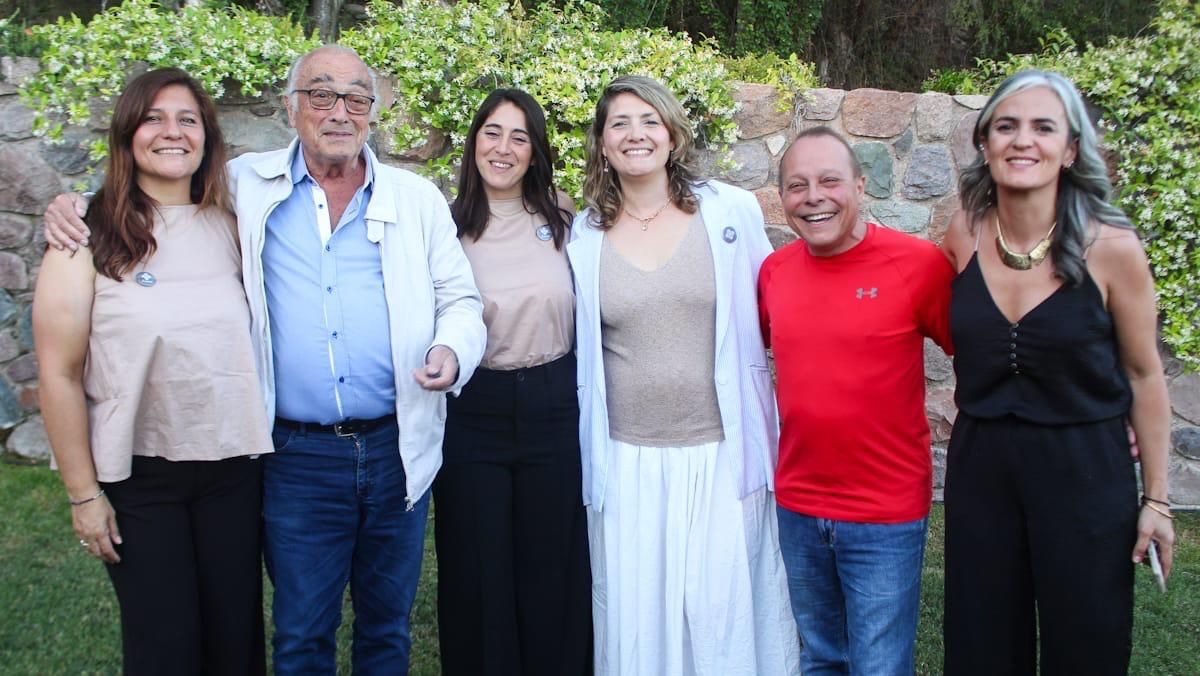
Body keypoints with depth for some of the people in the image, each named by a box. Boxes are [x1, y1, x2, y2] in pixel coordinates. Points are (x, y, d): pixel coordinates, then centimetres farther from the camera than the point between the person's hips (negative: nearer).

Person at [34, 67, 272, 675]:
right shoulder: (90, 235, -8)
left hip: (233, 467, 3)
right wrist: (83, 494, -7)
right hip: (139, 477, -3)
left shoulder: (229, 227, 4)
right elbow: (59, 373, -7)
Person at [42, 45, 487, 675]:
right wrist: (73, 206, 0)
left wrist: (452, 350, -13)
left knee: (387, 623, 17)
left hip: (398, 450, 1)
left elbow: (461, 300, 8)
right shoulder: (245, 187, 3)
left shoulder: (417, 198, 5)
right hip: (297, 457, -1)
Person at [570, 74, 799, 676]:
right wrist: (587, 452, 10)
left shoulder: (732, 212, 0)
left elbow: (768, 316, 7)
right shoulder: (583, 237, 4)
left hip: (723, 452, -1)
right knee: (635, 615, 9)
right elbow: (581, 349, 12)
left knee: (726, 610, 5)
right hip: (627, 461, 1)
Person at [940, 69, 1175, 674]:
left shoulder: (1111, 248, -13)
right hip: (981, 469, 3)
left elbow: (1143, 375, -4)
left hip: (1086, 475, -2)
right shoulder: (963, 236, -6)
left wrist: (1156, 498, 0)